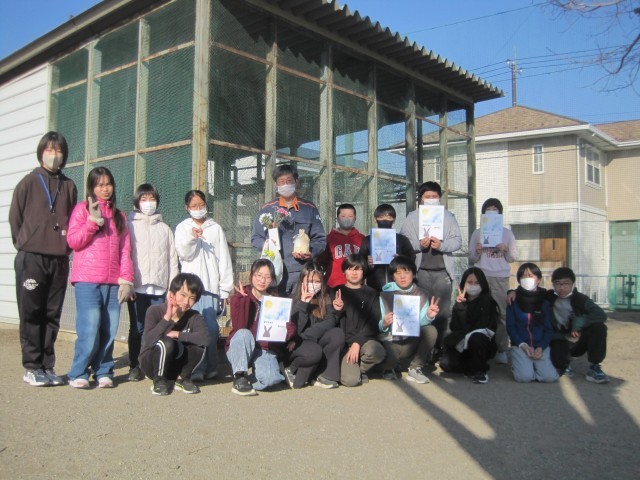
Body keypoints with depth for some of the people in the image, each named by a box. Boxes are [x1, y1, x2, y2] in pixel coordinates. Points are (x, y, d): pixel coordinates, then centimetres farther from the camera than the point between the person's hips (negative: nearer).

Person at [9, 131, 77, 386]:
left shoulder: (69, 186, 10)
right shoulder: (29, 182, 2)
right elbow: (15, 217, 4)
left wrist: (66, 247, 5)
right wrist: (24, 245, 4)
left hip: (59, 260, 3)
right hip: (31, 259, -3)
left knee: (52, 316, 7)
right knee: (31, 314, 2)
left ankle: (47, 366, 16)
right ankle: (32, 367, 10)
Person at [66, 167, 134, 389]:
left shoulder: (119, 216, 17)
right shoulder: (82, 209, 6)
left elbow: (125, 250, 12)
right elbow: (73, 241, -3)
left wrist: (126, 279, 3)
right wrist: (93, 221, -14)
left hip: (113, 282, 4)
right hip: (87, 281, -4)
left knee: (109, 331, 1)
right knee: (89, 331, -10)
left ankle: (103, 373, 13)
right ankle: (78, 374, 4)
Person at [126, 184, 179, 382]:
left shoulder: (165, 229, 16)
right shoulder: (130, 226, 10)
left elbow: (172, 259, 11)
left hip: (159, 286, 2)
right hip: (137, 285, -1)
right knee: (137, 328, 1)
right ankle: (135, 366, 10)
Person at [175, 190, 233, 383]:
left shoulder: (216, 228, 12)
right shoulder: (182, 228, 12)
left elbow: (224, 259, 9)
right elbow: (183, 254, 0)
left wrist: (225, 289, 4)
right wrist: (192, 238, -19)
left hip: (212, 287, 1)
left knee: (211, 328, -5)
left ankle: (210, 367, 6)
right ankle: (197, 369, -3)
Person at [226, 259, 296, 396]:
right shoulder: (239, 297, -4)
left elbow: (290, 326, -2)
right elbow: (239, 327, -19)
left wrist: (288, 331, -26)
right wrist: (242, 298, -27)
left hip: (265, 350, 1)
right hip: (240, 350, -1)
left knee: (271, 378, -29)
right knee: (243, 333, -34)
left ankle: (247, 380, 0)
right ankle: (239, 378, -20)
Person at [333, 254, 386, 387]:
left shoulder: (371, 294, 11)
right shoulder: (338, 292, 10)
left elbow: (373, 323, 0)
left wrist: (358, 342, -13)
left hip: (365, 339, 2)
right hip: (344, 342, -1)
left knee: (376, 351, -34)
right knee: (351, 379, -25)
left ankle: (359, 369, 0)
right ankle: (347, 368, 13)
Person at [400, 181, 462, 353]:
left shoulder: (448, 216, 11)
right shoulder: (412, 217, 8)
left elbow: (457, 241, 2)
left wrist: (441, 245, -16)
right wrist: (419, 244, -18)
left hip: (442, 271, 1)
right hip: (420, 271, -1)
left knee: (442, 310, 3)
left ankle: (439, 347, 13)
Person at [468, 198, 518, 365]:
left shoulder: (507, 233, 13)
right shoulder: (477, 232, 12)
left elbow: (514, 257, 10)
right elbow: (472, 259, 9)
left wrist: (506, 249, -8)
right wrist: (477, 251, -11)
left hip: (501, 277, 0)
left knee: (502, 313, -4)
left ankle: (502, 349, -1)